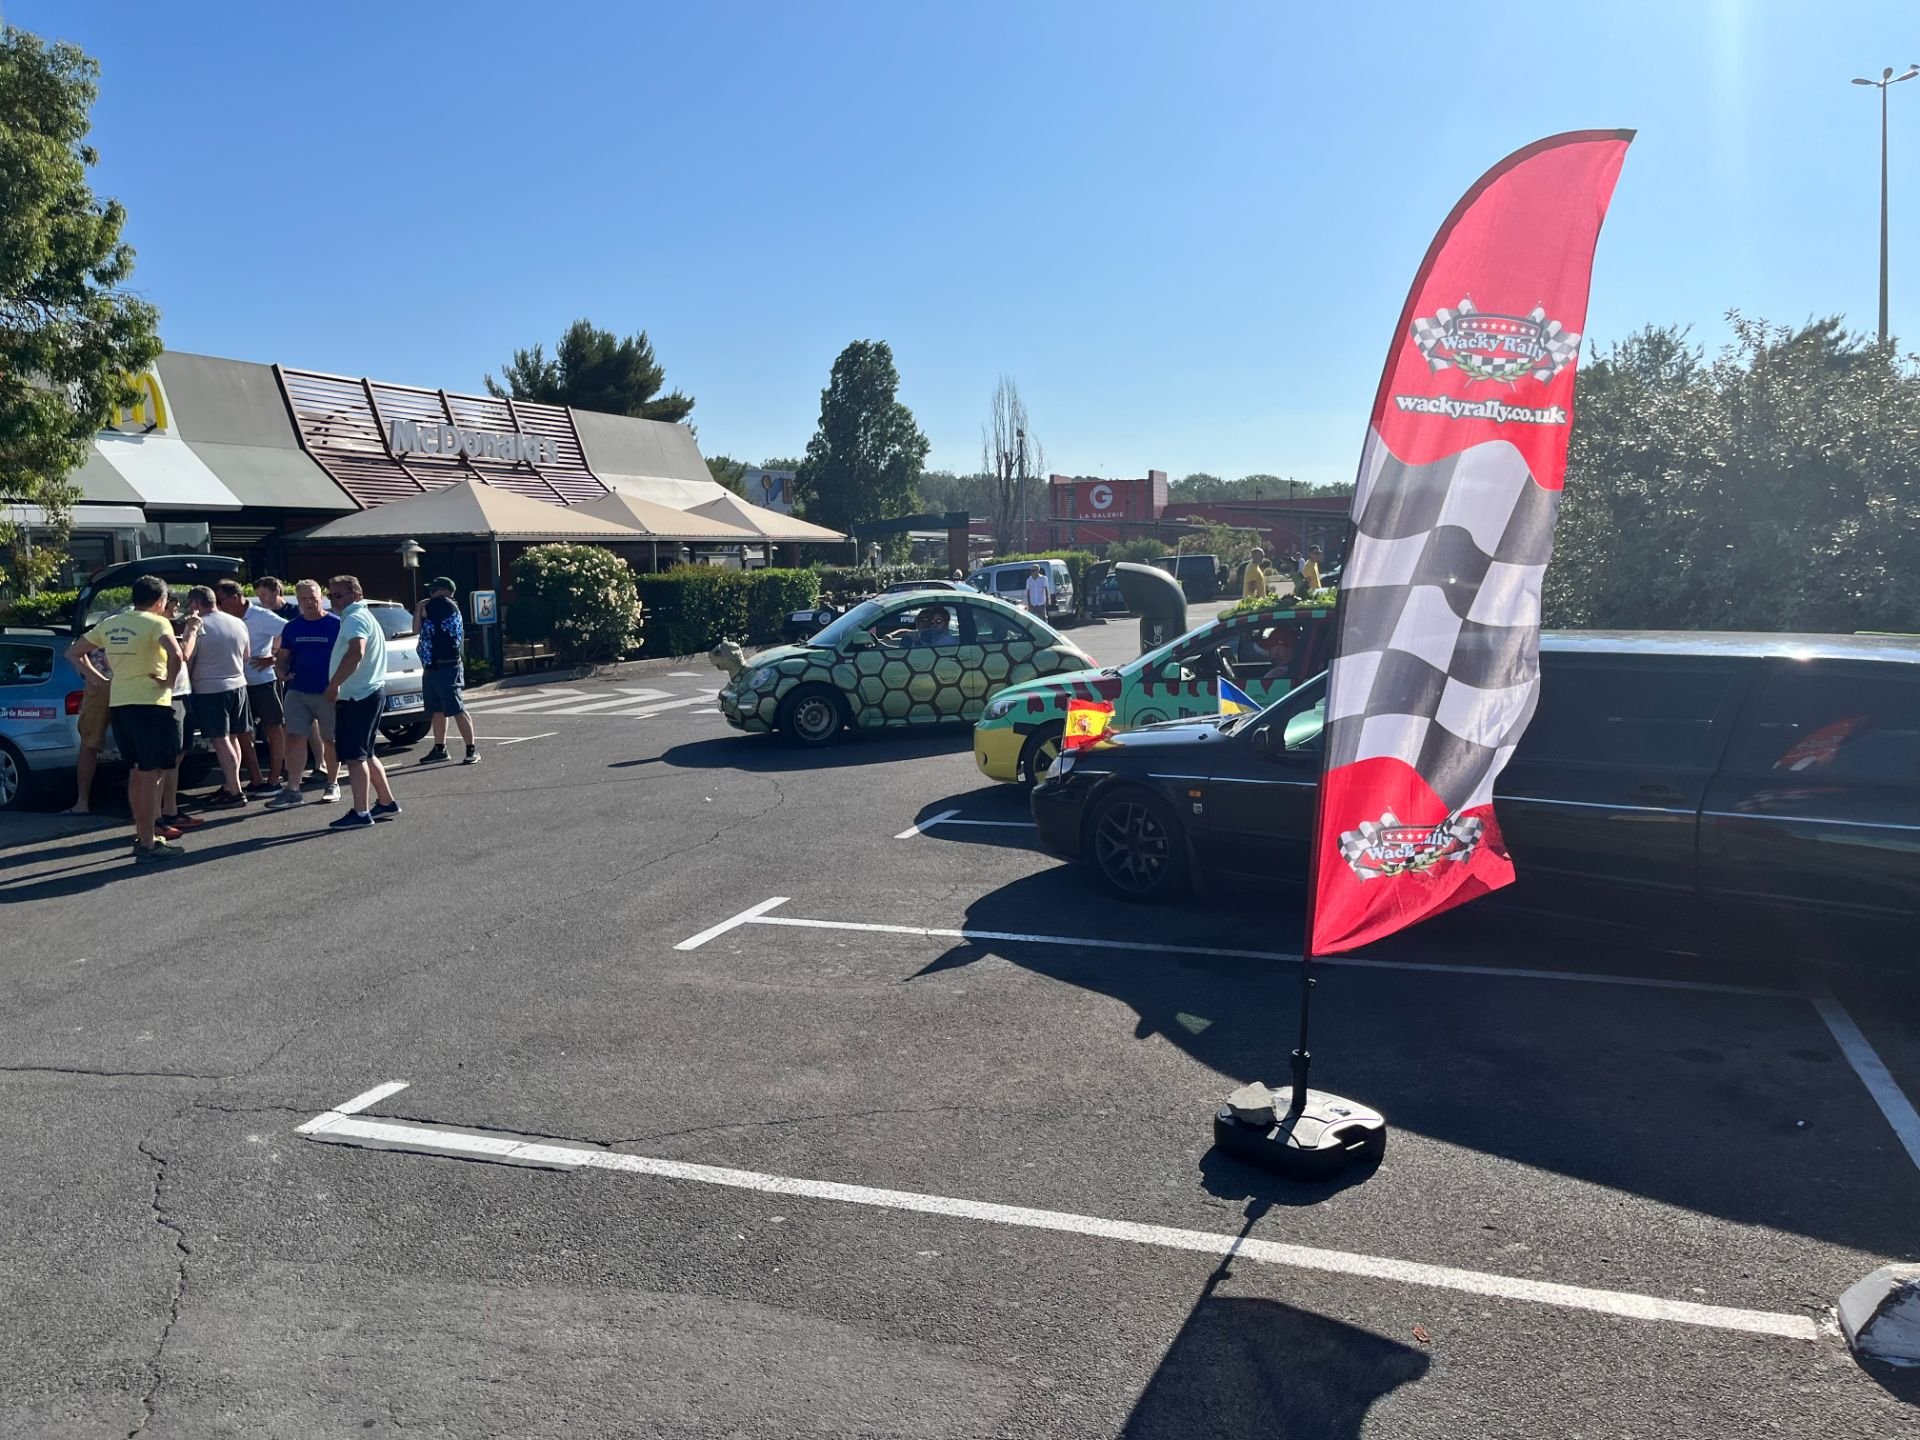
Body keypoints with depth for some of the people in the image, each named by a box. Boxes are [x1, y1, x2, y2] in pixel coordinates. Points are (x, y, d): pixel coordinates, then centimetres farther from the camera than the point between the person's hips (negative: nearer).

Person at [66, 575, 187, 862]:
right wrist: (170, 681, -13)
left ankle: (141, 836, 26)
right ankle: (148, 845, -3)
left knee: (138, 773, 19)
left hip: (119, 704, 7)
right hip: (150, 704, -7)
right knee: (151, 775, -4)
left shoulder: (110, 624, 12)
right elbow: (176, 654, -29)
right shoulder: (156, 623, -10)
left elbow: (73, 652, 19)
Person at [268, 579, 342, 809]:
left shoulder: (336, 625, -4)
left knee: (330, 739, 6)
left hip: (328, 693, -3)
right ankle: (293, 790, -2)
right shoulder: (292, 627, 9)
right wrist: (282, 672, -6)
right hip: (297, 692, 3)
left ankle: (332, 785, 19)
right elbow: (283, 656, 16)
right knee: (294, 738, -4)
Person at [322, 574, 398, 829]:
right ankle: (387, 802, 20)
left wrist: (333, 684, -26)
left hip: (357, 696, -11)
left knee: (355, 755, -9)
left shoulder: (355, 618, -14)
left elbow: (356, 652, -31)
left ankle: (360, 813, -10)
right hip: (370, 691, 11)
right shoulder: (365, 616, 20)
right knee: (365, 754, 17)